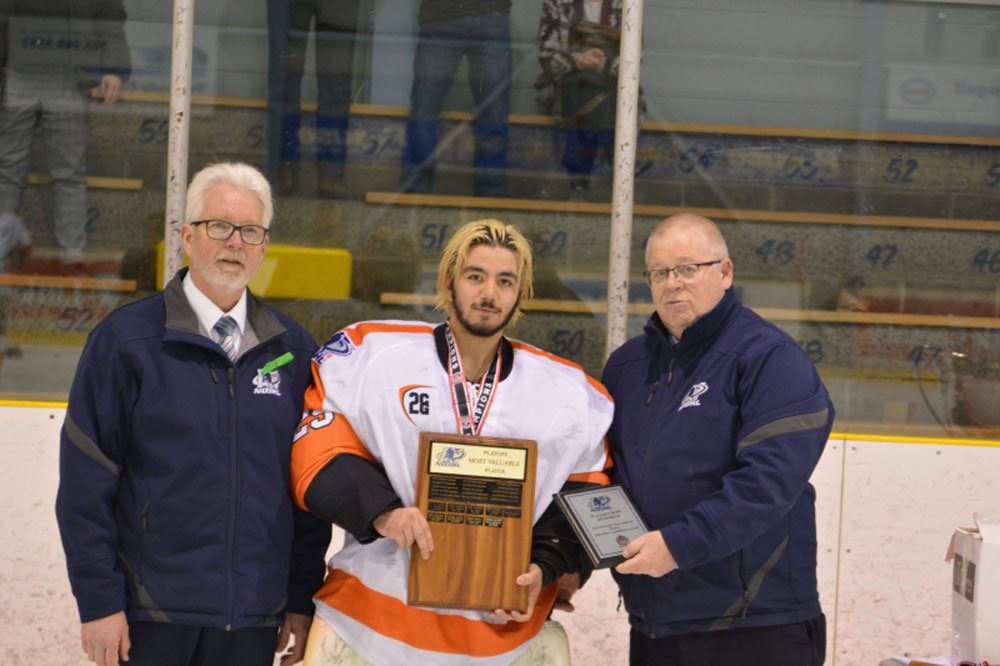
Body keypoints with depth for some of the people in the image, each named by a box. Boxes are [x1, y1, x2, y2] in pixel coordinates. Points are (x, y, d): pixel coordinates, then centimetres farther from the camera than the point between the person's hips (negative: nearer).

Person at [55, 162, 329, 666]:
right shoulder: (125, 339, -3)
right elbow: (85, 485, -5)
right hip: (150, 617, -3)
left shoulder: (292, 348, 7)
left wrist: (303, 599, 7)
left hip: (253, 622, 3)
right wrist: (98, 601, -9)